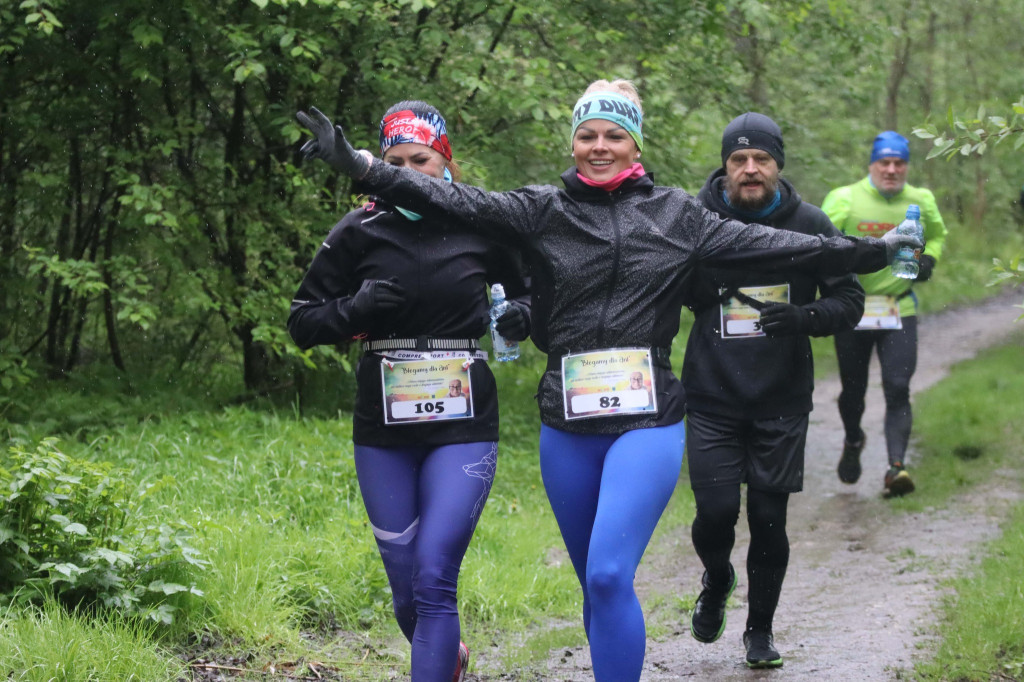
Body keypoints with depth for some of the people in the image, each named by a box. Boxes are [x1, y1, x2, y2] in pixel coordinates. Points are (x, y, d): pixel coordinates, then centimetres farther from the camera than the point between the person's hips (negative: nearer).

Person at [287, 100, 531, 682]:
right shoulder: (360, 233, 0)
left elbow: (524, 292, 17)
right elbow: (303, 322, 3)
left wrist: (516, 316, -7)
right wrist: (356, 308, -16)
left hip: (463, 427, -2)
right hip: (384, 433, 2)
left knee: (434, 578, -15)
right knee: (406, 590, 9)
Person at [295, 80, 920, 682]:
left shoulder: (675, 214, 7)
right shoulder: (544, 210, 5)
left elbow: (766, 245, 8)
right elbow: (458, 202, -5)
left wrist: (873, 251, 7)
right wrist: (359, 164, -16)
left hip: (647, 422, -2)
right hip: (567, 429, 2)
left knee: (610, 576, -17)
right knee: (597, 584, 11)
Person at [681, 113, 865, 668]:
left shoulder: (808, 225, -1)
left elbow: (849, 300, 1)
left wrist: (802, 318, -18)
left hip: (781, 400, 1)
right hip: (712, 399, -1)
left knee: (769, 519, 4)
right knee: (715, 512, -9)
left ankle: (760, 629, 26)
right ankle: (716, 582, 27)